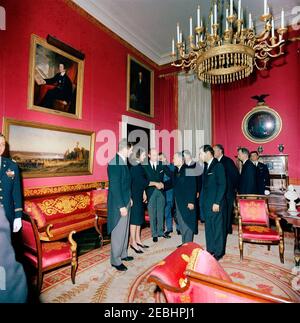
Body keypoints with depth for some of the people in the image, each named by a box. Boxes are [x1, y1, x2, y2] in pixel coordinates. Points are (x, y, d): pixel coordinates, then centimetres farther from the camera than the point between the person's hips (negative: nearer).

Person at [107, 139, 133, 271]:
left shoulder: (123, 161, 6)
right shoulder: (114, 163, -22)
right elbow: (114, 186, -24)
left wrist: (129, 198, 16)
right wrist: (121, 206, -21)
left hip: (125, 201, 9)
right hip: (118, 204, -9)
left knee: (124, 231, 21)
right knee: (118, 233, 5)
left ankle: (123, 254, 38)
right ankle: (115, 260, 23)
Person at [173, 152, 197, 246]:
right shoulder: (176, 170, 10)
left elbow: (193, 187, -18)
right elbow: (174, 184, 9)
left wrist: (191, 201, -20)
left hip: (187, 202, -8)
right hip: (178, 201, 8)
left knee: (187, 223, 1)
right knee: (181, 223, 15)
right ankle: (184, 243, 29)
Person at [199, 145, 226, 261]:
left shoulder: (218, 166, -10)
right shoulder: (206, 166, 13)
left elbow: (222, 185, -15)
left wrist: (217, 202, -18)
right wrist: (202, 201, 9)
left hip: (216, 203, -7)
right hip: (206, 203, 7)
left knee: (218, 228, 4)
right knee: (208, 227, 14)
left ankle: (218, 252, 17)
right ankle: (210, 250, 26)